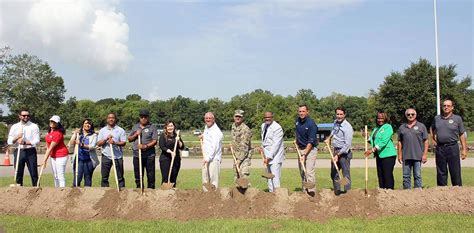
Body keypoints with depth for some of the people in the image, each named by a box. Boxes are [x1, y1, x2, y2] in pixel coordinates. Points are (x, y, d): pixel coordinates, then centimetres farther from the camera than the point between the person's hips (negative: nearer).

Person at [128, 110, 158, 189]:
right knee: (138, 175, 10)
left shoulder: (152, 128, 1)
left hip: (149, 156, -3)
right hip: (137, 155, 4)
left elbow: (155, 141, -7)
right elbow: (129, 139, 14)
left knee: (151, 176, -1)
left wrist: (145, 146, -20)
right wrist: (136, 134, -5)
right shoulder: (135, 127, 14)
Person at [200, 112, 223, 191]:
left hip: (214, 158, -9)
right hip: (206, 158, 9)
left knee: (213, 178, -10)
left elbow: (214, 147, -23)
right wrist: (203, 136, 17)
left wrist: (208, 158, -29)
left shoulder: (216, 131, -15)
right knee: (205, 179, 11)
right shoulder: (206, 127, 13)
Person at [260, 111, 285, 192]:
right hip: (267, 155, 8)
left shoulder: (277, 128, -16)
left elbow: (276, 144, -21)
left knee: (275, 176, -13)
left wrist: (269, 157, -23)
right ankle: (271, 191, 20)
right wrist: (263, 147, 10)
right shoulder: (263, 125, 11)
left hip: (275, 155, -8)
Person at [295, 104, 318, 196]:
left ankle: (311, 192, -11)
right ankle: (304, 190, 18)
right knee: (302, 172, 10)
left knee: (309, 172, -13)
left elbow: (311, 142, -21)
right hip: (300, 149, 7)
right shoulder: (298, 120, 4)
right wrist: (297, 141, 20)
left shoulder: (311, 124, -19)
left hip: (310, 149, -7)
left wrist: (304, 154, -26)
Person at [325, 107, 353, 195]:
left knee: (346, 174, -7)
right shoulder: (336, 122, 7)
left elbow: (347, 144, -22)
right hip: (336, 151, 9)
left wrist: (338, 155, -23)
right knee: (334, 173, 14)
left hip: (344, 152, -9)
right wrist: (329, 138, 26)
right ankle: (337, 193, 24)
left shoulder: (347, 127, -18)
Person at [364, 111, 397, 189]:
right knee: (380, 175, 9)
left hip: (388, 155, -8)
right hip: (379, 155, 8)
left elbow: (383, 142, -18)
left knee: (388, 175, -7)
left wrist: (372, 150, -22)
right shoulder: (376, 128, 16)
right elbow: (373, 141, 22)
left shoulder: (388, 127, -8)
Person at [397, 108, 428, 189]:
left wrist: (425, 154, -6)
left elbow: (426, 141, 2)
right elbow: (399, 142, 13)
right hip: (406, 156, 3)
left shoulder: (421, 126, 5)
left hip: (418, 156, -3)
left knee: (417, 175, 1)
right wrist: (399, 155, 6)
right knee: (406, 176, 6)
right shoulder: (402, 127, 12)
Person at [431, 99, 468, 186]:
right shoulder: (437, 118, 10)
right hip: (440, 148, 3)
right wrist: (433, 139, 15)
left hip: (452, 148, -3)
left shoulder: (457, 119, 2)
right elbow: (432, 129, 28)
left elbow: (462, 135, 2)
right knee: (441, 172, 8)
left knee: (455, 172, -1)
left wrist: (464, 149, -2)